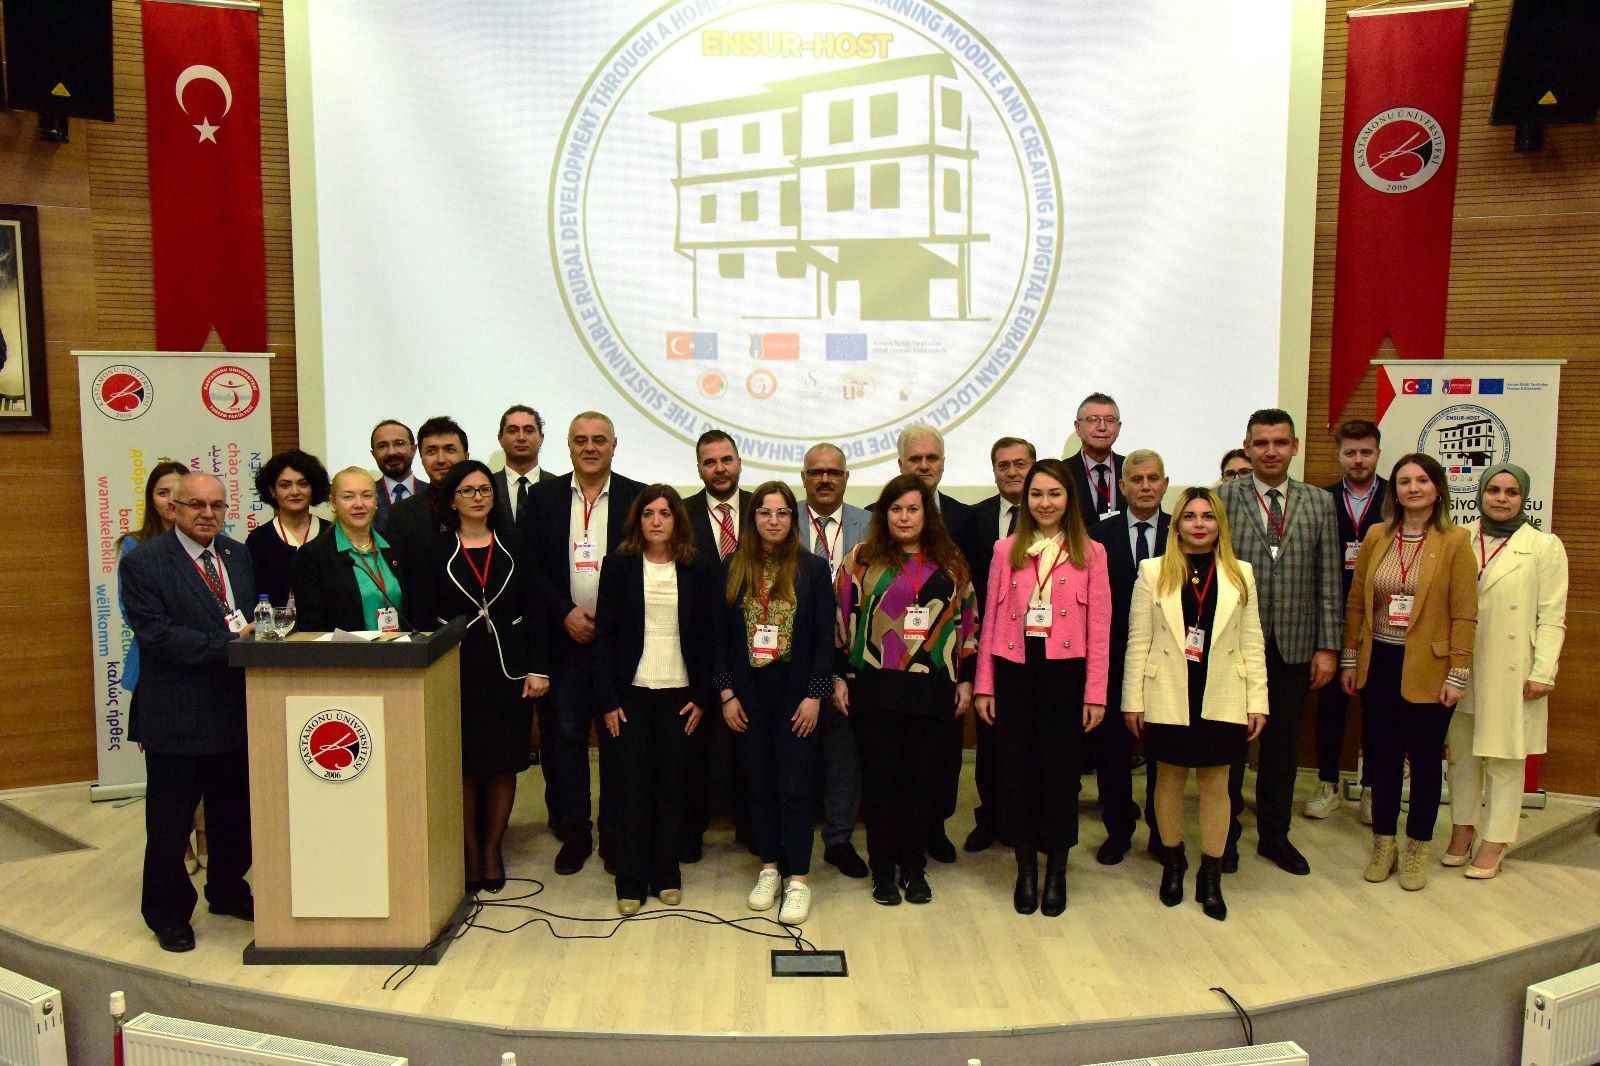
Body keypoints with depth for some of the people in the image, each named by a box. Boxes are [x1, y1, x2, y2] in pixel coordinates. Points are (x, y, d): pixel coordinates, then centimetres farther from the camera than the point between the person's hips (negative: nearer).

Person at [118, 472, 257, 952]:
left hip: (237, 709, 6)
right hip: (176, 715, -6)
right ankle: (167, 912, 25)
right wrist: (227, 646, -24)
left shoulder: (238, 555, 10)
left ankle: (227, 891, 37)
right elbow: (157, 634, -18)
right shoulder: (142, 562, -9)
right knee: (170, 823, 8)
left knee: (235, 814, 18)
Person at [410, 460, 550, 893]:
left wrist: (538, 669, -4)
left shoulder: (514, 545, 5)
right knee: (463, 764, 4)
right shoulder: (436, 551, 2)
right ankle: (469, 852, 18)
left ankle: (493, 849, 21)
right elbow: (423, 618, -1)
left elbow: (535, 610, 3)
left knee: (504, 764, 6)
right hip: (457, 671, -1)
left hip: (509, 669, 1)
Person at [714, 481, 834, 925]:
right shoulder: (733, 570, 2)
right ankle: (769, 868, 24)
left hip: (795, 691, -2)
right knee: (759, 784, 10)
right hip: (748, 691, 2)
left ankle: (798, 880, 10)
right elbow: (721, 635, 4)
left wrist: (815, 695, -8)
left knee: (794, 786, -1)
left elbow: (824, 636, -3)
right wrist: (726, 693, -2)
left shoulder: (812, 569, -3)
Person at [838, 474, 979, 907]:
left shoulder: (951, 563, 9)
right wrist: (838, 677, -1)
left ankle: (914, 867, 22)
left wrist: (966, 680, 8)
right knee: (881, 779, 5)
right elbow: (841, 618, 2)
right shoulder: (862, 560, 2)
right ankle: (883, 870, 18)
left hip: (933, 689, 2)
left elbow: (968, 622, 11)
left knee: (924, 780, 6)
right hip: (874, 688, -1)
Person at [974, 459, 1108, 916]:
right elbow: (991, 620, 3)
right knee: (1017, 771, 8)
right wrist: (984, 685, 1)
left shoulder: (1090, 553, 1)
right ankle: (1026, 870, 24)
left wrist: (1095, 693, -4)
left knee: (1060, 772, 7)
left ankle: (1056, 873, 24)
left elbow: (1099, 628, -1)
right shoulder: (1006, 551, 4)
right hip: (1014, 671, 1)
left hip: (1065, 672, -1)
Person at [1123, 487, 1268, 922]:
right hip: (1168, 697, -1)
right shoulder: (1153, 571, -1)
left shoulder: (1241, 573, 4)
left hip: (1222, 698, 1)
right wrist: (1133, 699, -3)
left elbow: (1252, 642, 5)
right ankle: (1172, 864, 29)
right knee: (1170, 780, 11)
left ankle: (1211, 877, 20)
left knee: (1215, 785, 8)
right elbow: (1138, 640, -1)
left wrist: (1258, 700, 0)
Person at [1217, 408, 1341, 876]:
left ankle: (1274, 835, 29)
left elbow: (1328, 580, 4)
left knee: (1282, 746, 13)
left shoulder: (1319, 503, 5)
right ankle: (1226, 834, 25)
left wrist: (1327, 647, 1)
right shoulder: (1222, 498, -3)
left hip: (1293, 646, 2)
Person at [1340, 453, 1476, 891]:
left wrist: (1458, 674, -9)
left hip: (1427, 669, -3)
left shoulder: (1455, 541, -5)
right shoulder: (1376, 536, 4)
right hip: (1379, 663, 3)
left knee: (1424, 758, 8)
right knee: (1382, 755, 10)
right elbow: (1356, 602, 8)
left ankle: (1417, 852, 23)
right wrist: (1349, 659, 6)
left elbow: (1464, 615, -6)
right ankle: (1383, 845, 25)